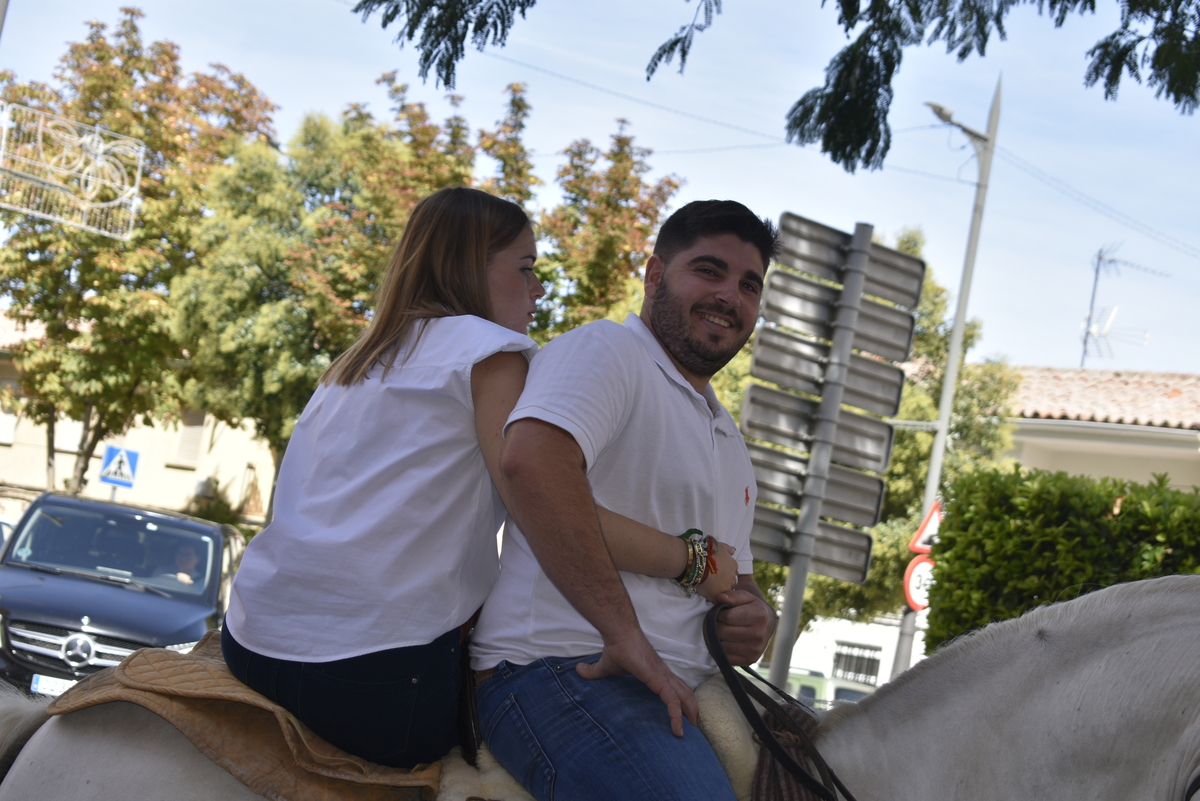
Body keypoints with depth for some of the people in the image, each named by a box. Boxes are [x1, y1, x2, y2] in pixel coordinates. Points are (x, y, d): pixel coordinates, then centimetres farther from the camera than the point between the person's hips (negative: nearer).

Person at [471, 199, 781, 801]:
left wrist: (755, 617, 7)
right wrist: (627, 634, -24)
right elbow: (531, 459, -23)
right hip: (558, 672, -9)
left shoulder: (729, 442, 27)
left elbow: (736, 576, 34)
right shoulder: (605, 351, -2)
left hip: (677, 694, 10)